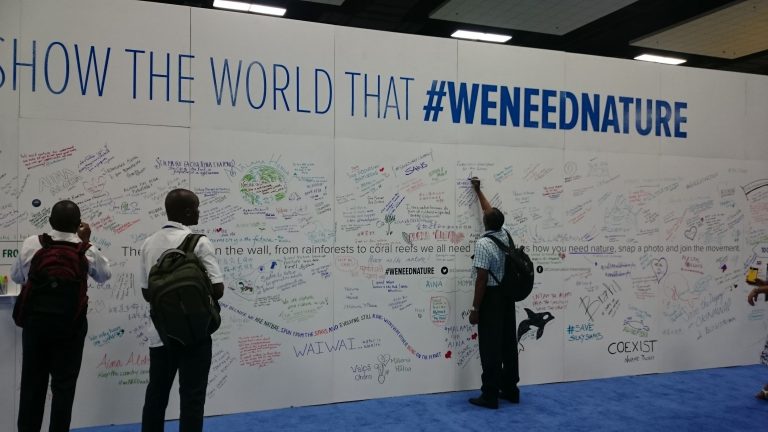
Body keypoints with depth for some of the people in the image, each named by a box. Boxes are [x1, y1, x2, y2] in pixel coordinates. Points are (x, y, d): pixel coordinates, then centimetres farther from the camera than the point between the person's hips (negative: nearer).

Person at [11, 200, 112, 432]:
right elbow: (105, 274, 9)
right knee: (64, 384, 9)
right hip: (71, 325, -1)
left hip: (36, 321, 2)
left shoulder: (31, 244, -7)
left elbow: (16, 276, 7)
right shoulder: (87, 252, -11)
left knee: (32, 382, 15)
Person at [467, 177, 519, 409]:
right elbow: (492, 212, 23)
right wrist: (478, 191, 34)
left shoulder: (483, 244, -18)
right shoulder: (505, 234, 4)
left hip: (491, 297, -8)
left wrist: (475, 309, -15)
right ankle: (510, 390, 22)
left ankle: (490, 396, 2)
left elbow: (481, 279, -20)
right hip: (508, 295, 8)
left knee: (491, 347, -3)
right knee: (508, 343, 13)